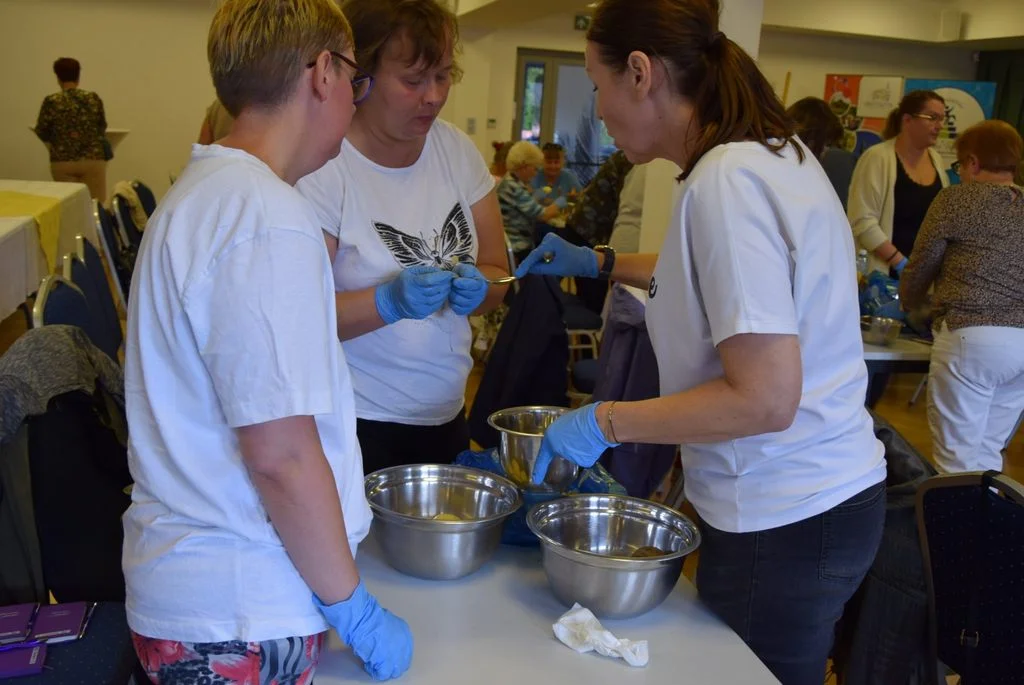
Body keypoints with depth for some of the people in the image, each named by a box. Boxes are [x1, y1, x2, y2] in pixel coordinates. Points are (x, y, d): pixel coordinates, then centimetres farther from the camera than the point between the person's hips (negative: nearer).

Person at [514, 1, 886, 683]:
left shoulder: (727, 181, -23)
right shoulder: (769, 152, 6)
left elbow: (765, 399, -26)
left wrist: (604, 422, -18)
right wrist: (602, 263, 27)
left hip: (782, 522, -9)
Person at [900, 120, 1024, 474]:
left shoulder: (956, 199, 0)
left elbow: (921, 266, 7)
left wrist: (908, 304, 27)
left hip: (973, 336, -6)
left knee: (958, 458, 1)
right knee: (987, 454, 17)